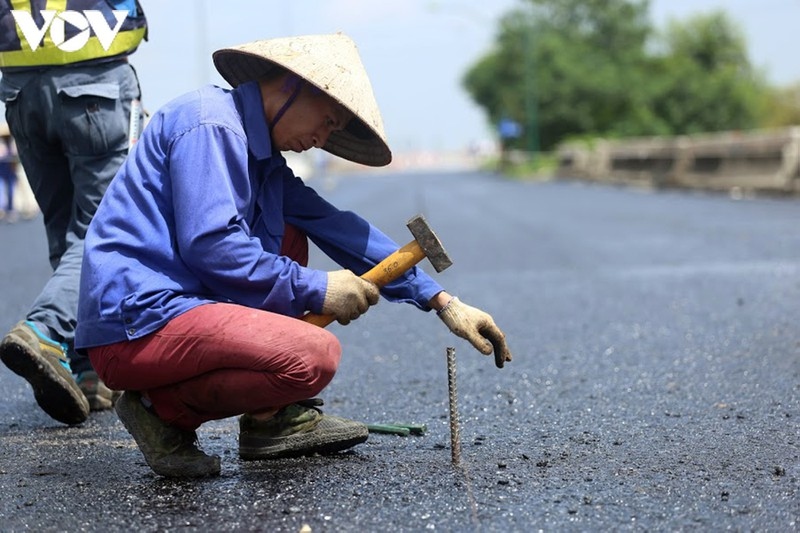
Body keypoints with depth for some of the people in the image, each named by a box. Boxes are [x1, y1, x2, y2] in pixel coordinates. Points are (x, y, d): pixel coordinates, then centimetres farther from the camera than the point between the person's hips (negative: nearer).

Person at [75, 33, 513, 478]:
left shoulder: (262, 157, 18)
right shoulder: (211, 122, -11)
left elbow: (338, 226, 15)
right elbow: (210, 243, -21)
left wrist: (443, 302, 13)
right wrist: (315, 289, -10)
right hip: (136, 325, -10)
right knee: (316, 356, -23)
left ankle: (271, 418, 11)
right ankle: (164, 410, -4)